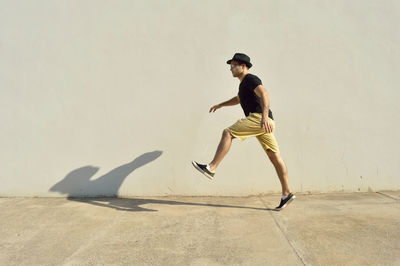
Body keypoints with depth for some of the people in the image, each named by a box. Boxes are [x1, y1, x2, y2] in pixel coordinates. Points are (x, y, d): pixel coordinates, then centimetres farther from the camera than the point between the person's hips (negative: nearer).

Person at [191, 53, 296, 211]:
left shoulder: (251, 79, 0)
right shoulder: (244, 83, 30)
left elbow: (264, 94, -18)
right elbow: (238, 99, 49)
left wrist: (265, 116, -32)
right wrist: (220, 105, 48)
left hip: (258, 117, -10)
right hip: (263, 123, 10)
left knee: (227, 133, -13)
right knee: (274, 157, 6)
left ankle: (211, 168, -17)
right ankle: (286, 193, 7)